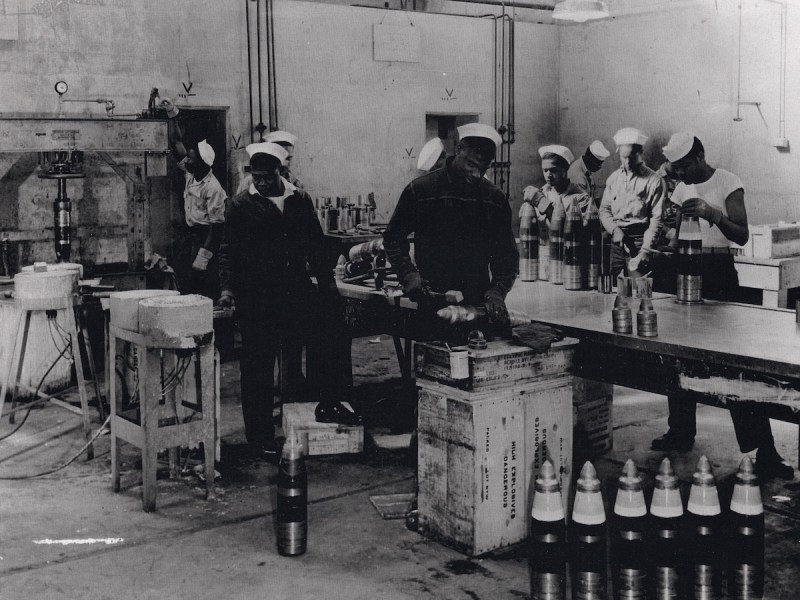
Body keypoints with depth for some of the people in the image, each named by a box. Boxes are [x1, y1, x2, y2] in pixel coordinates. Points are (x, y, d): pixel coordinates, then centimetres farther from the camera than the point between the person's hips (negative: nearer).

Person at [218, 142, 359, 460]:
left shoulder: (300, 200, 10)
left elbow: (315, 245, 15)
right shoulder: (241, 205, 0)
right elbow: (229, 251, -1)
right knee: (258, 365, -1)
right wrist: (227, 287, -15)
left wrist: (327, 283, 9)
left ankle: (329, 404, 7)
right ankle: (260, 436, 9)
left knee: (332, 330, -9)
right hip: (257, 297, -4)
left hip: (296, 288, 4)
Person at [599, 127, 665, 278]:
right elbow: (604, 209, 13)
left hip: (638, 240, -4)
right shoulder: (613, 178, 12)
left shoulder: (653, 181, -3)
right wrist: (614, 229, -7)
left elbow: (656, 219, -7)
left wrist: (644, 251, -14)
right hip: (616, 240, 4)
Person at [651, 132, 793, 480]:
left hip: (719, 272, -7)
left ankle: (764, 452, -7)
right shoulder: (682, 189, 13)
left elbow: (742, 235, -13)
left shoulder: (728, 184, -6)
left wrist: (712, 213, -26)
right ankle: (680, 433, 22)